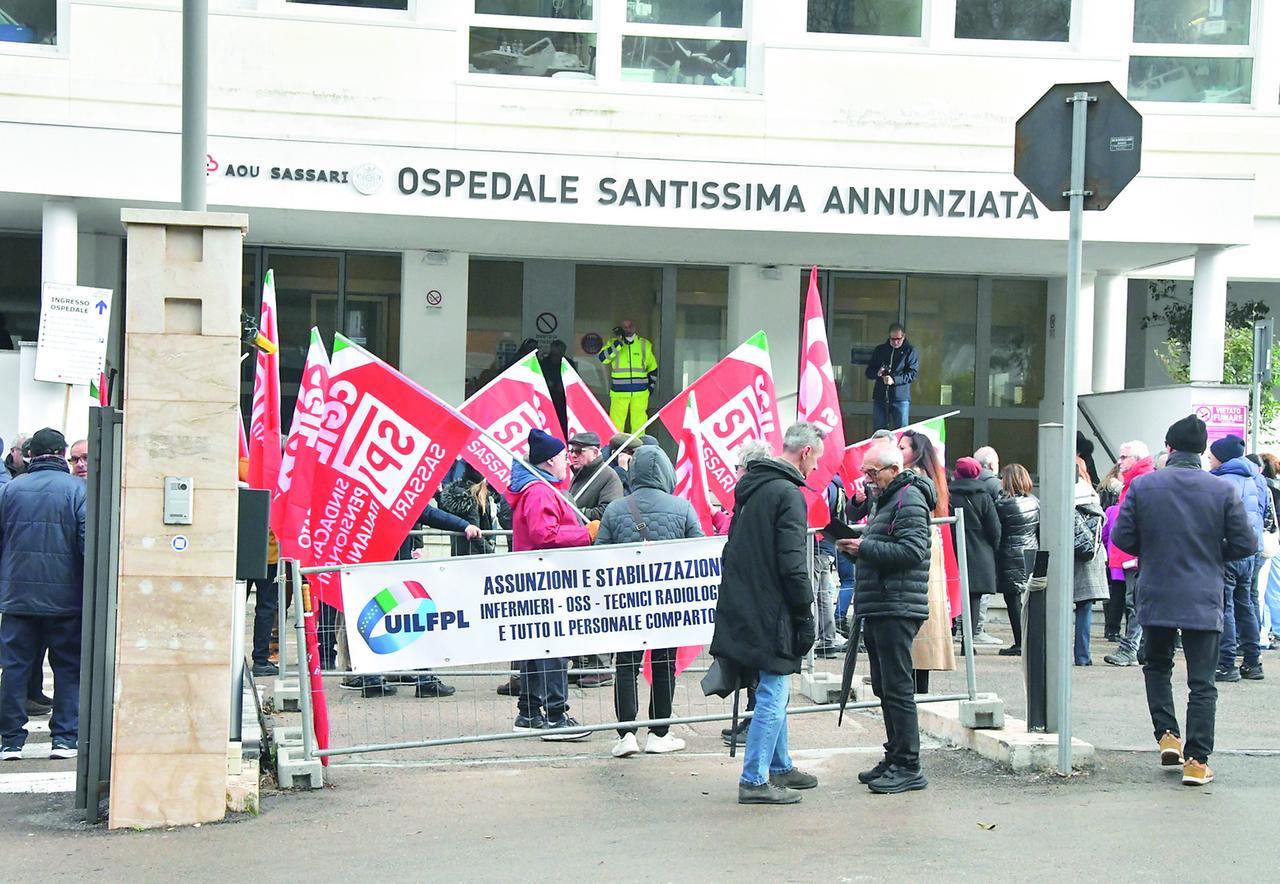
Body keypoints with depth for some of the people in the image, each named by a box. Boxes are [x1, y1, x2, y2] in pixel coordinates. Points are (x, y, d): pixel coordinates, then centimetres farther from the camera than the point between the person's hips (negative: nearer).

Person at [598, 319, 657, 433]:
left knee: (639, 424, 3)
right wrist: (619, 342, -18)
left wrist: (651, 385, 14)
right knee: (616, 425, -5)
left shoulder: (645, 345, 10)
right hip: (619, 393, -1)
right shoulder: (613, 343, 5)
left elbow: (653, 367, 21)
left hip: (640, 393, 1)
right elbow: (602, 358, -14)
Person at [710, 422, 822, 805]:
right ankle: (754, 781, -1)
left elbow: (733, 549, 20)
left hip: (742, 610, 10)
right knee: (772, 696, -4)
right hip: (771, 613, -10)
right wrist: (806, 617, -12)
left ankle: (779, 767, 30)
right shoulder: (788, 494, -15)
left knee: (773, 694, 20)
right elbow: (793, 564, -19)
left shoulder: (751, 486, 14)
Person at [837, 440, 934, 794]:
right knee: (884, 688, 14)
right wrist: (859, 548, 9)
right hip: (879, 608, 10)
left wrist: (865, 547, -17)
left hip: (897, 609, -10)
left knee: (897, 688, -9)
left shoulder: (909, 499, -9)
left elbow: (912, 551, -21)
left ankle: (908, 766, -5)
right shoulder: (887, 499, 23)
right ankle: (894, 758, 21)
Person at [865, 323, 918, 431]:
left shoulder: (910, 351, 4)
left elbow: (912, 373, -6)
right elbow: (869, 372, 14)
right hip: (880, 397, 3)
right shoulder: (879, 350, 13)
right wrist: (877, 373, -10)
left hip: (900, 399, -3)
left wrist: (894, 379, -21)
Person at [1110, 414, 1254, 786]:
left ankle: (1167, 735, 13)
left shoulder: (1142, 485, -5)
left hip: (1156, 598, 1)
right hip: (1204, 601, -1)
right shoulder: (1223, 490, -6)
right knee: (1202, 683, 4)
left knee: (1157, 666, 24)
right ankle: (1197, 760, 1)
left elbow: (1122, 537, -4)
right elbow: (1246, 543, -5)